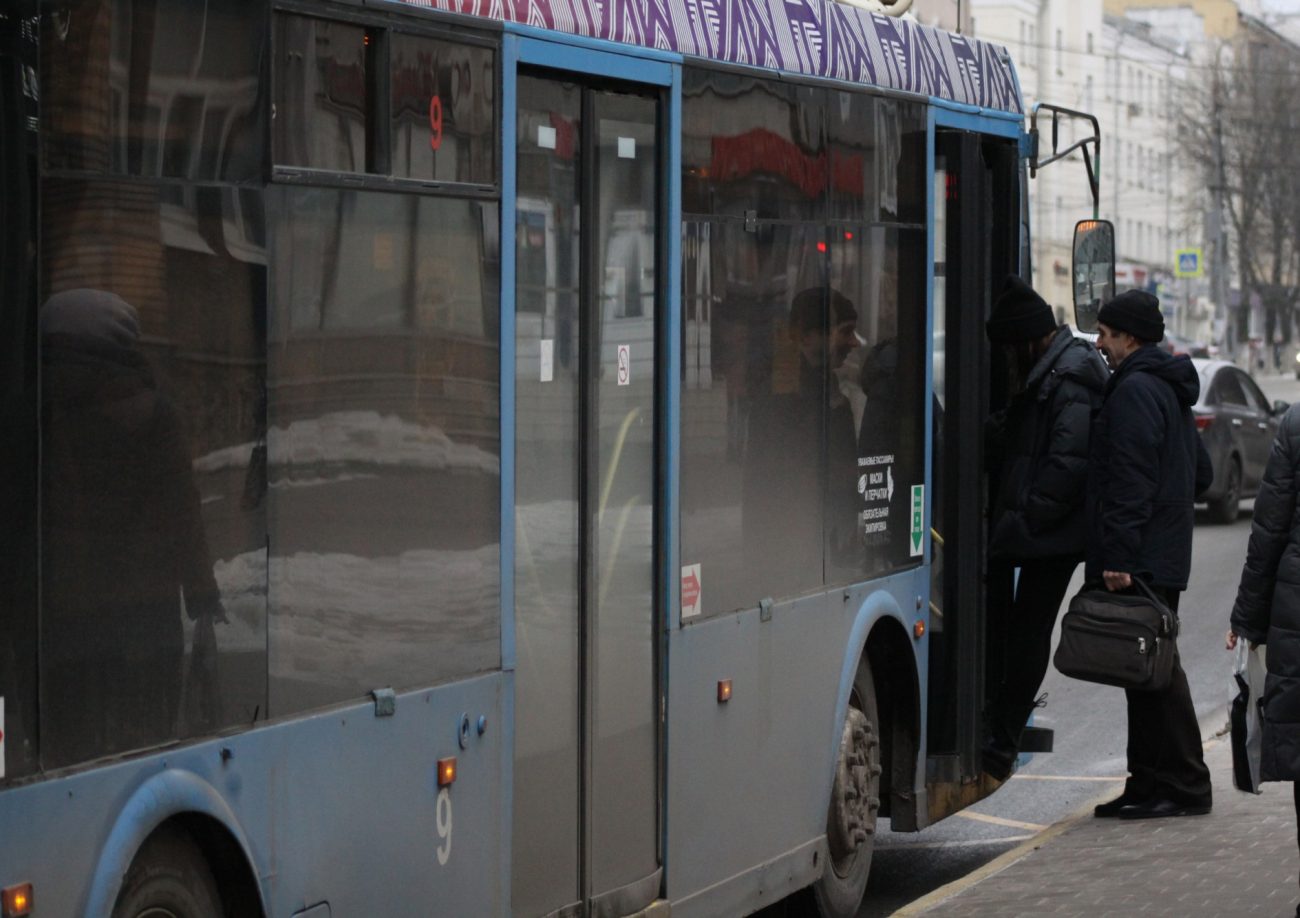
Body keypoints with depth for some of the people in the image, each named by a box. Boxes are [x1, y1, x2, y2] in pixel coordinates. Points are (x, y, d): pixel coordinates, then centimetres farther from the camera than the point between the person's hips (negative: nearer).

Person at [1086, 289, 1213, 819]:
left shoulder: (1135, 390, -14)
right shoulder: (1168, 388, 19)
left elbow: (1131, 478, -21)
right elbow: (1201, 473, 25)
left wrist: (1118, 556, -24)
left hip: (1141, 558, -11)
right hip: (1166, 553, 11)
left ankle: (1185, 787, -5)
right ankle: (1149, 783, 15)